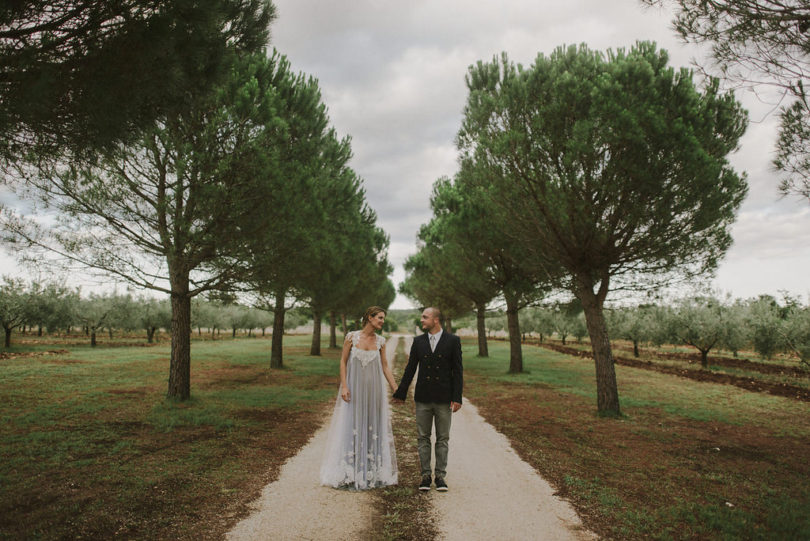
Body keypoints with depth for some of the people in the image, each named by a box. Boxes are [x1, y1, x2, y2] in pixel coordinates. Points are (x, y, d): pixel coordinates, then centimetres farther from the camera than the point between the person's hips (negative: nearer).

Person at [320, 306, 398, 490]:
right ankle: (349, 473, 14)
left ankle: (372, 472, 20)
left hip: (374, 390, 3)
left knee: (373, 428, 7)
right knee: (350, 427, 2)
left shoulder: (380, 341, 3)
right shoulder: (352, 337, -5)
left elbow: (385, 367, 8)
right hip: (354, 388, -3)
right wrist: (344, 386, -11)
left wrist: (396, 389, 4)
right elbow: (343, 361, -2)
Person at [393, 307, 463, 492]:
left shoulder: (453, 341, -3)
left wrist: (457, 398, -8)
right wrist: (400, 393, 8)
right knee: (423, 438, 7)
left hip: (443, 399, -2)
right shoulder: (418, 341, 4)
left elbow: (458, 371, -3)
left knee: (443, 438, 6)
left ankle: (440, 475, 17)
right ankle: (425, 475, 17)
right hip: (423, 399, 2)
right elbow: (410, 369, 8)